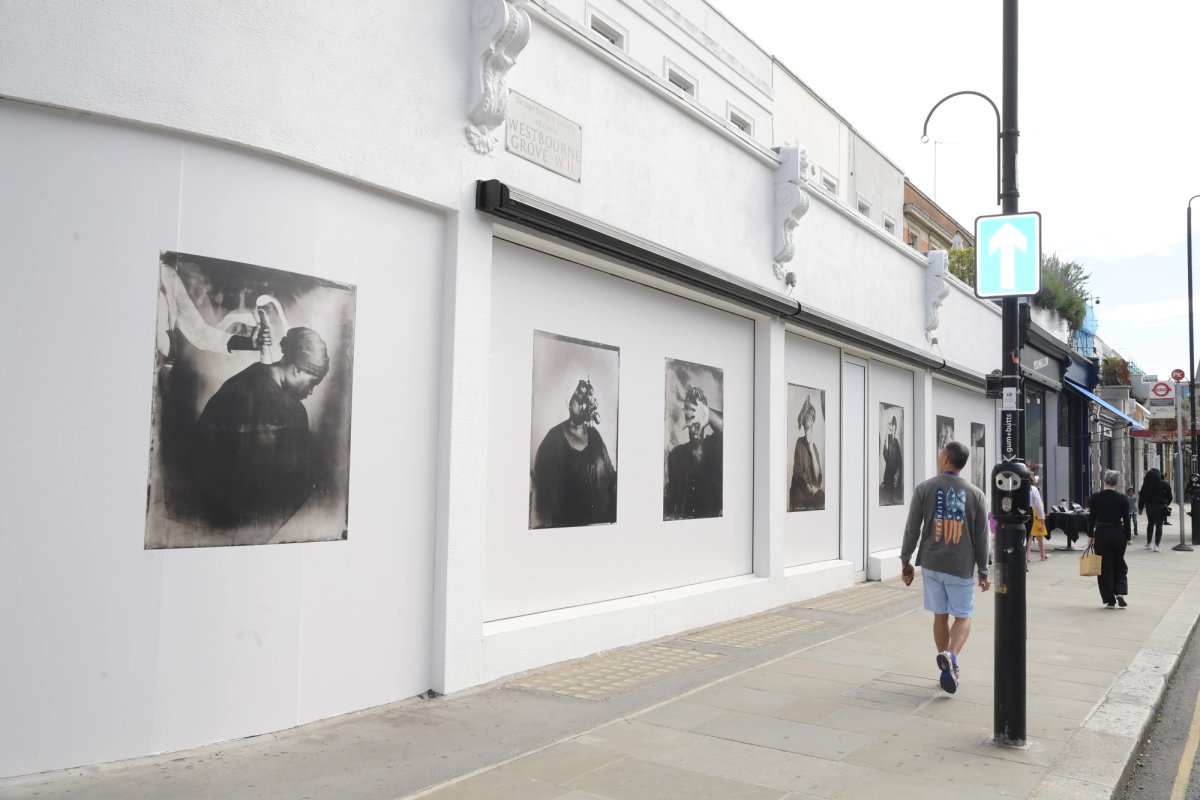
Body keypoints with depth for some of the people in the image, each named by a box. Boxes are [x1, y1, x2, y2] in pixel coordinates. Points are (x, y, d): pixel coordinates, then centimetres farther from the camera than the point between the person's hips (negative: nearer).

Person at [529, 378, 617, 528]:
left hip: (599, 518, 4)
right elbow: (543, 485, -9)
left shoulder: (594, 436, 6)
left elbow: (610, 476, 10)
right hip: (566, 520, -4)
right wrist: (545, 522, -15)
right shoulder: (554, 439, -9)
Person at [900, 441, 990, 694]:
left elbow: (912, 530, -2)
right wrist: (983, 571, 9)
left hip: (931, 564, 1)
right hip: (962, 567, -1)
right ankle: (951, 657, -17)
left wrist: (905, 561, 8)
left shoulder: (924, 489, -3)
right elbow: (981, 538, 1)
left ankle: (948, 667, 21)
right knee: (963, 617, 8)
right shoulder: (976, 494, -1)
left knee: (940, 615, 13)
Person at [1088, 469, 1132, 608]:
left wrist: (1091, 536, 2)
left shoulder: (1095, 498, -7)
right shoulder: (1122, 499, -5)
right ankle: (1119, 592, 0)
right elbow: (1126, 520, -2)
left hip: (1101, 533, -1)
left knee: (1104, 567, 6)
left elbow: (1091, 518, -5)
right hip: (1118, 534, 1)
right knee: (1119, 565, 19)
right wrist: (1128, 538, 9)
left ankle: (1109, 600, 6)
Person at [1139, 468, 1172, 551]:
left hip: (1149, 507, 1)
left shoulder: (1146, 484, -7)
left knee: (1150, 524, 17)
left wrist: (1140, 508, 5)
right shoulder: (1165, 484, -7)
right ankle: (1156, 545, -7)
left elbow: (1142, 497, -3)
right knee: (1158, 525, 1)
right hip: (1161, 507, -1)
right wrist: (1167, 504, 18)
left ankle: (1149, 543, 24)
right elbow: (1169, 497, 0)